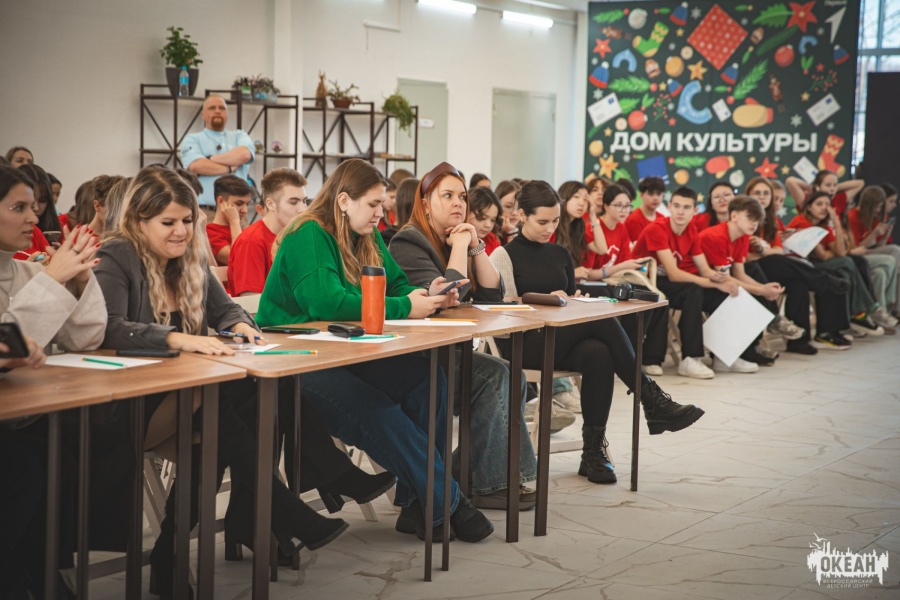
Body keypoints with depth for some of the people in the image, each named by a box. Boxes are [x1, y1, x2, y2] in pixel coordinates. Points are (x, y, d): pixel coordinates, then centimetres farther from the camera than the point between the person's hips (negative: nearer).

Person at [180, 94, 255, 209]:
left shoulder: (239, 136, 17)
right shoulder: (192, 139, 9)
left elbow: (244, 155, -6)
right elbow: (196, 165, -10)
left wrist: (209, 160, -3)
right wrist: (229, 168, -2)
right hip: (203, 211, -2)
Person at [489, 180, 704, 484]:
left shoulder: (561, 255, 19)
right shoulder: (505, 255, 2)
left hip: (563, 339, 5)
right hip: (525, 345, -5)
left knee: (598, 354, -35)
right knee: (602, 320, -31)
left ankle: (593, 451, -28)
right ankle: (652, 400, -26)